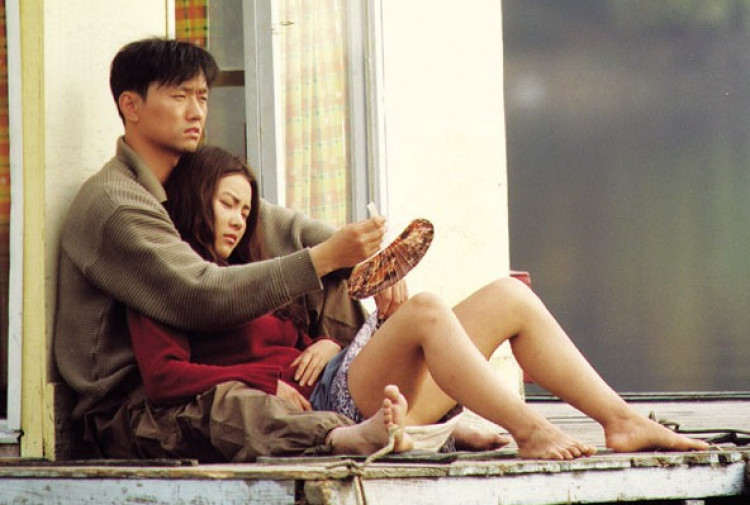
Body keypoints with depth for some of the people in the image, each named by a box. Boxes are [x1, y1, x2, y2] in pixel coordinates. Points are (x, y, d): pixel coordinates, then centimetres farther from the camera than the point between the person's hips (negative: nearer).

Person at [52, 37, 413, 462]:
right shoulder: (114, 205, -16)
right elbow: (203, 297, -25)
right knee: (225, 404, -43)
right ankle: (345, 437, -69)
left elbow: (270, 224, 13)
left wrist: (363, 258, -8)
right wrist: (325, 258, -28)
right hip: (125, 410, -10)